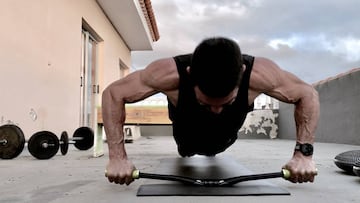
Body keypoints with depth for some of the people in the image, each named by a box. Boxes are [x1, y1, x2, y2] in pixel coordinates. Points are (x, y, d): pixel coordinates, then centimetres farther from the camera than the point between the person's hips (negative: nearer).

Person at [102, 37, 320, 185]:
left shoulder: (258, 74, -42)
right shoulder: (170, 74, -45)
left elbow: (308, 95, -24)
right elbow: (113, 94, -32)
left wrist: (303, 153, -34)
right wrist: (118, 157, -39)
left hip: (223, 139, 1)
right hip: (187, 137, -1)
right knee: (186, 151, 32)